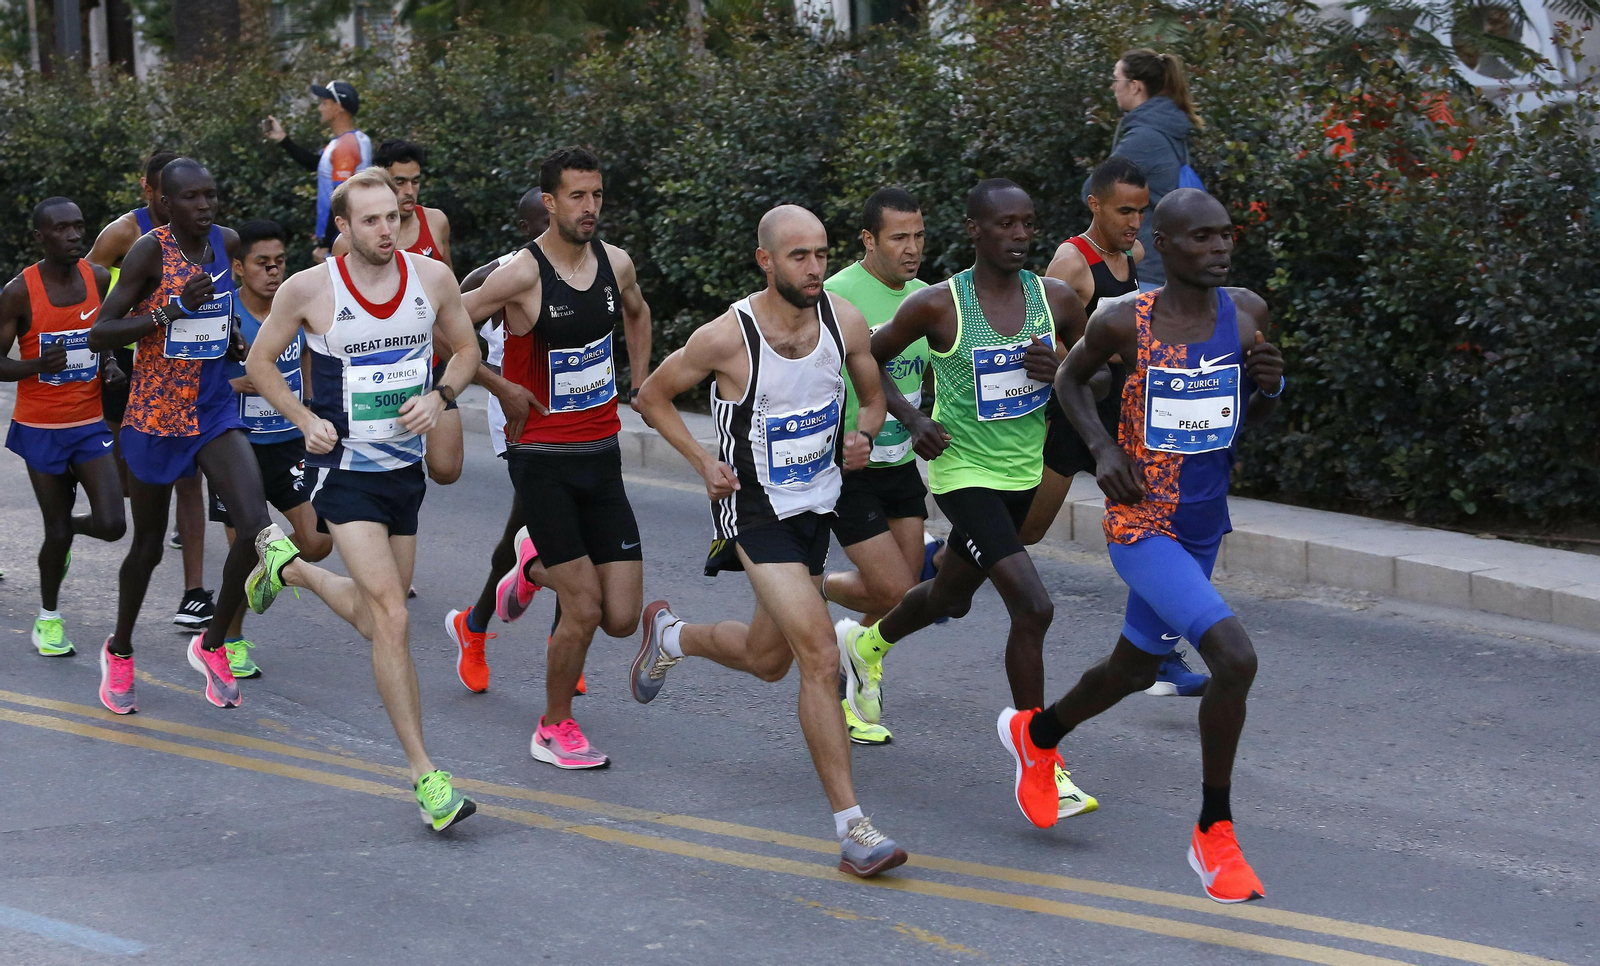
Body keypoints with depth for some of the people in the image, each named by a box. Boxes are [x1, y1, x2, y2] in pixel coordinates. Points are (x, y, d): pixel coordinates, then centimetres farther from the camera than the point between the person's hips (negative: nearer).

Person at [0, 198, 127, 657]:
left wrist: (110, 364, -2)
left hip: (92, 421, 3)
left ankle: (65, 529, 29)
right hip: (41, 426, -3)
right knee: (57, 530, 4)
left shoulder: (99, 279, -1)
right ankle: (48, 618, 28)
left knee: (111, 525, -8)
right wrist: (38, 366, -27)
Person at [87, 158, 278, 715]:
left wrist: (232, 338, 7)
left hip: (215, 413, 4)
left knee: (256, 525, -16)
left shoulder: (226, 242, 2)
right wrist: (174, 311, -26)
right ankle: (119, 651, 37)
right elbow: (99, 335, -18)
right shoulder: (150, 251, -14)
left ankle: (212, 645, 5)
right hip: (155, 417, -4)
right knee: (148, 545, 11)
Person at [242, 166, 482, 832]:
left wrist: (440, 396, -7)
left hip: (407, 467, 5)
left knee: (373, 619, 18)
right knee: (393, 620, -16)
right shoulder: (309, 289, -11)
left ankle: (287, 563, 47)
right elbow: (260, 361, 3)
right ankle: (426, 777, -11)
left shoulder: (432, 278, -3)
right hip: (345, 471, -5)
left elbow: (466, 349, 12)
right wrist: (305, 421, -10)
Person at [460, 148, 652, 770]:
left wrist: (639, 388, 21)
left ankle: (537, 564, 31)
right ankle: (554, 730, 13)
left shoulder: (616, 264, 3)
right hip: (542, 458, -5)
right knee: (585, 610, -10)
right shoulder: (521, 274, -15)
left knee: (623, 619, 1)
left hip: (602, 455, 6)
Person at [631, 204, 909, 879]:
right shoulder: (728, 336, -19)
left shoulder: (844, 321, -6)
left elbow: (872, 396, 11)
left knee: (768, 660, 20)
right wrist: (704, 462, -14)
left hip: (816, 506, 6)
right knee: (820, 656, -19)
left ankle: (671, 635, 51)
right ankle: (851, 828, -16)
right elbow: (651, 396, -4)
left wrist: (863, 435, -11)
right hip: (755, 511, -6)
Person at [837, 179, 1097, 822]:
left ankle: (867, 645, 57)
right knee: (1033, 606, -20)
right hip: (962, 472, -6)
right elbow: (865, 360, 0)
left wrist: (1062, 372, -14)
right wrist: (911, 418, -14)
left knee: (950, 597, 26)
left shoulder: (1056, 300, -4)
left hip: (1022, 473, 6)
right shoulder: (938, 305, -14)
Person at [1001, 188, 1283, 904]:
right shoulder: (1125, 322, -14)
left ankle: (1035, 732, 53)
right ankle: (1214, 833, -5)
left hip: (1203, 528, 6)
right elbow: (1072, 378, 6)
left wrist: (1269, 387, -11)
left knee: (1135, 670, 23)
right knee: (1236, 659, -22)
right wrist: (1103, 449, -10)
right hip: (1141, 526, -6)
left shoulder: (1248, 312, -2)